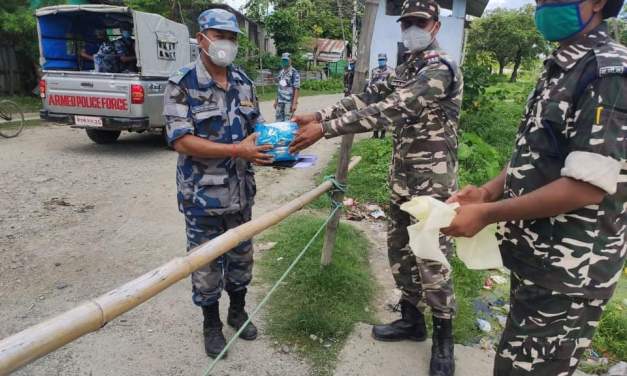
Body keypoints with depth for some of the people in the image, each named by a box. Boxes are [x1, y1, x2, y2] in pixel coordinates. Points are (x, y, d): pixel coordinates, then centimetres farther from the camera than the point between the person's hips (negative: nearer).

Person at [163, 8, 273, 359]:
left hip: (240, 191, 5)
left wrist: (273, 144, -11)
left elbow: (256, 127, 12)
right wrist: (238, 150, -27)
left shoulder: (243, 81, 5)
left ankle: (238, 311, 42)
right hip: (203, 195, -5)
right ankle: (212, 324, 33)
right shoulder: (182, 84, -12)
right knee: (206, 262, 11)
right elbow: (181, 141, -20)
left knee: (241, 255, 19)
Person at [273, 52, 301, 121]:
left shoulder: (294, 73, -9)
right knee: (279, 120, 10)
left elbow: (297, 89, -12)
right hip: (280, 101, 7)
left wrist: (294, 103, -18)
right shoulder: (281, 72, 14)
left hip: (289, 102, -7)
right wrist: (276, 100, 17)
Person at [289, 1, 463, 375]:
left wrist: (325, 128, -31)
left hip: (433, 181, -8)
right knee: (400, 250, 15)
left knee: (432, 260, -1)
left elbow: (388, 110, -27)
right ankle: (412, 319, 34)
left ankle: (444, 339, 20)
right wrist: (317, 115, -7)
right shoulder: (408, 68, 14)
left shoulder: (441, 69, -16)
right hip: (403, 177, 9)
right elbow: (370, 96, 6)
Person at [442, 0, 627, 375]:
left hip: (569, 273, -8)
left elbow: (587, 186, -25)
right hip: (536, 257, 9)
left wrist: (486, 214, -21)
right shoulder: (560, 68, 11)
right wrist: (488, 191, 0)